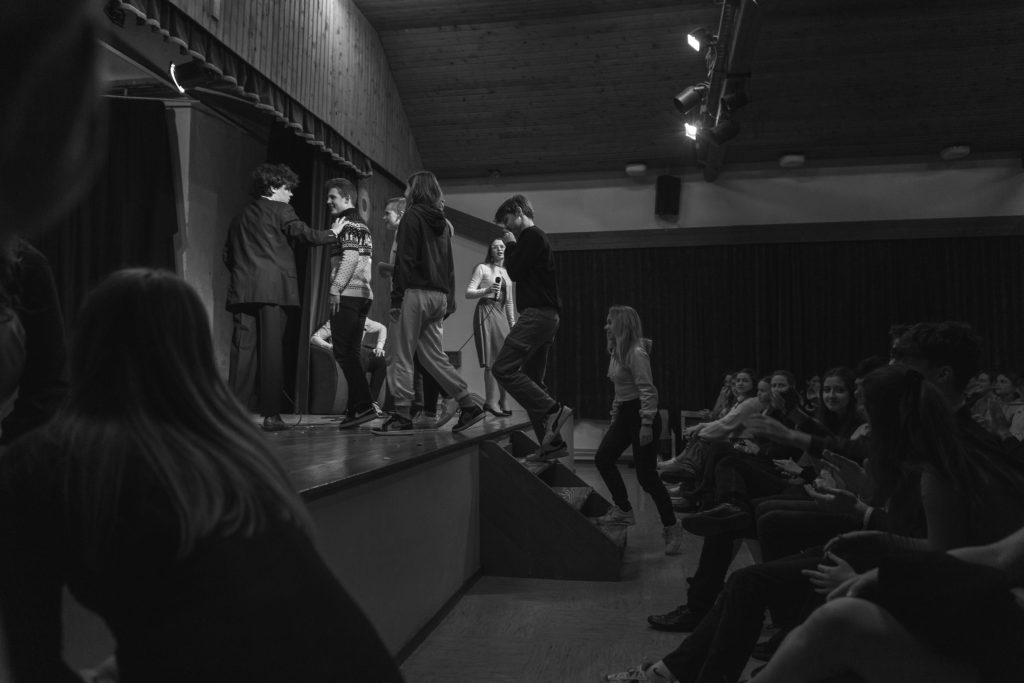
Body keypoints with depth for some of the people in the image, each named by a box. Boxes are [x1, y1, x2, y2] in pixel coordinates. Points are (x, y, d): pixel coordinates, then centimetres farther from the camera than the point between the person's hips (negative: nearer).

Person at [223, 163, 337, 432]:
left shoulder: (240, 217, 21)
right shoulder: (280, 211, 3)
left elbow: (227, 254, 20)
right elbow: (304, 233, -7)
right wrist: (333, 233, 6)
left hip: (242, 289, 6)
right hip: (273, 288, -5)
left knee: (243, 349, 2)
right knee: (272, 349, -4)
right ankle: (271, 414, -4)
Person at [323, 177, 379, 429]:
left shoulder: (347, 224, -5)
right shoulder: (362, 226, 24)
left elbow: (350, 257, -18)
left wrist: (335, 288, -20)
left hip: (347, 295, -10)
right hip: (364, 295, 10)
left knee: (344, 353, -10)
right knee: (351, 354, 10)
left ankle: (365, 404, -15)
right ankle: (356, 409, 11)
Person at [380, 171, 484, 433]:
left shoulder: (412, 216, -3)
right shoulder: (442, 222, 20)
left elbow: (405, 260, -11)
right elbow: (449, 266, 20)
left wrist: (396, 298, -11)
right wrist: (450, 302, 20)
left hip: (416, 293, -8)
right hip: (439, 296, 8)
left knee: (401, 357, -2)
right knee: (434, 355, 12)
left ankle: (402, 416, -2)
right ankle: (469, 405, 8)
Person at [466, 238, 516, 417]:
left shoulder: (506, 273, 19)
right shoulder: (482, 268, 1)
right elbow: (468, 293, -5)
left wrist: (513, 323, 18)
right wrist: (486, 291, -21)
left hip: (501, 314, 6)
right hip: (486, 312, -6)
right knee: (492, 358, -12)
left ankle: (501, 400, 11)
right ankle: (491, 401, -11)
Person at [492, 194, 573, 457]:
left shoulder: (531, 236, -6)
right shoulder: (537, 238, 26)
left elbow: (514, 271, -11)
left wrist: (510, 246, 1)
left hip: (537, 314, -11)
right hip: (544, 317, 11)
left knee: (503, 368, -17)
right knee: (531, 381, 9)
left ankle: (553, 410, -18)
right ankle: (552, 444, 7)